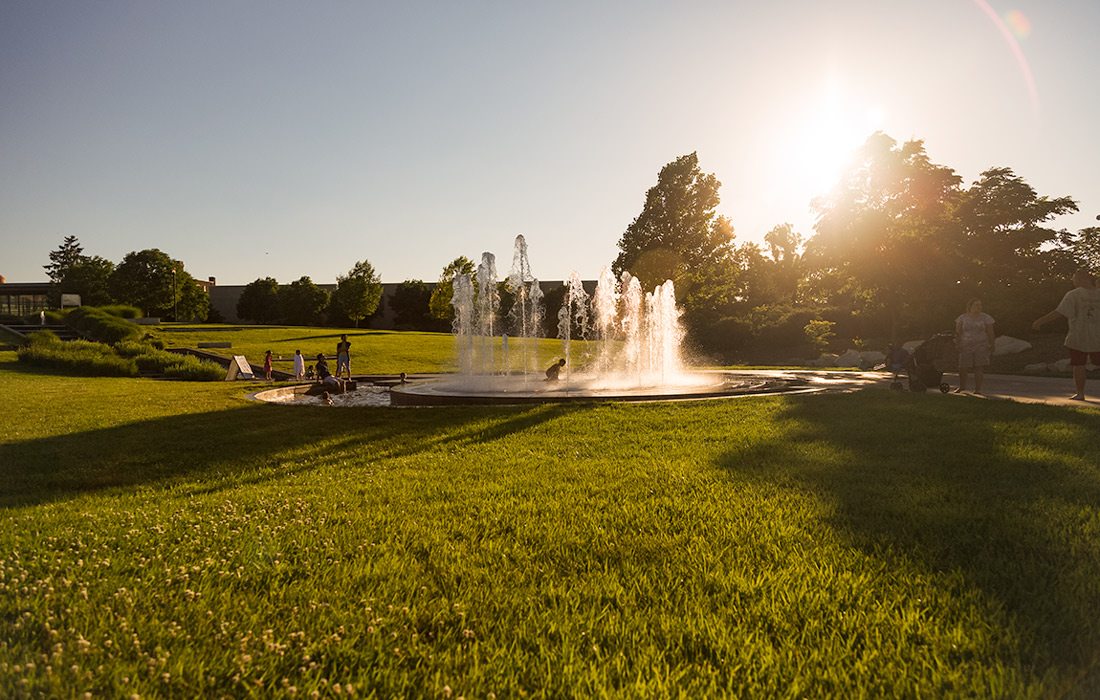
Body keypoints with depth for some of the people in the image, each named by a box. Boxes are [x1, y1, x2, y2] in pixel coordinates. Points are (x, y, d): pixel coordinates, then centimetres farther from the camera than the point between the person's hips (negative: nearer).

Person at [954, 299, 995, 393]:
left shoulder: (986, 318, 3)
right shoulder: (962, 318, 4)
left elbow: (990, 333, 3)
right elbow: (958, 332, 5)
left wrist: (991, 346, -2)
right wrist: (957, 343, -4)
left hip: (981, 346, 0)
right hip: (966, 346, 0)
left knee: (979, 368, -6)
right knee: (963, 367, -1)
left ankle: (977, 389, 1)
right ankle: (962, 386, 22)